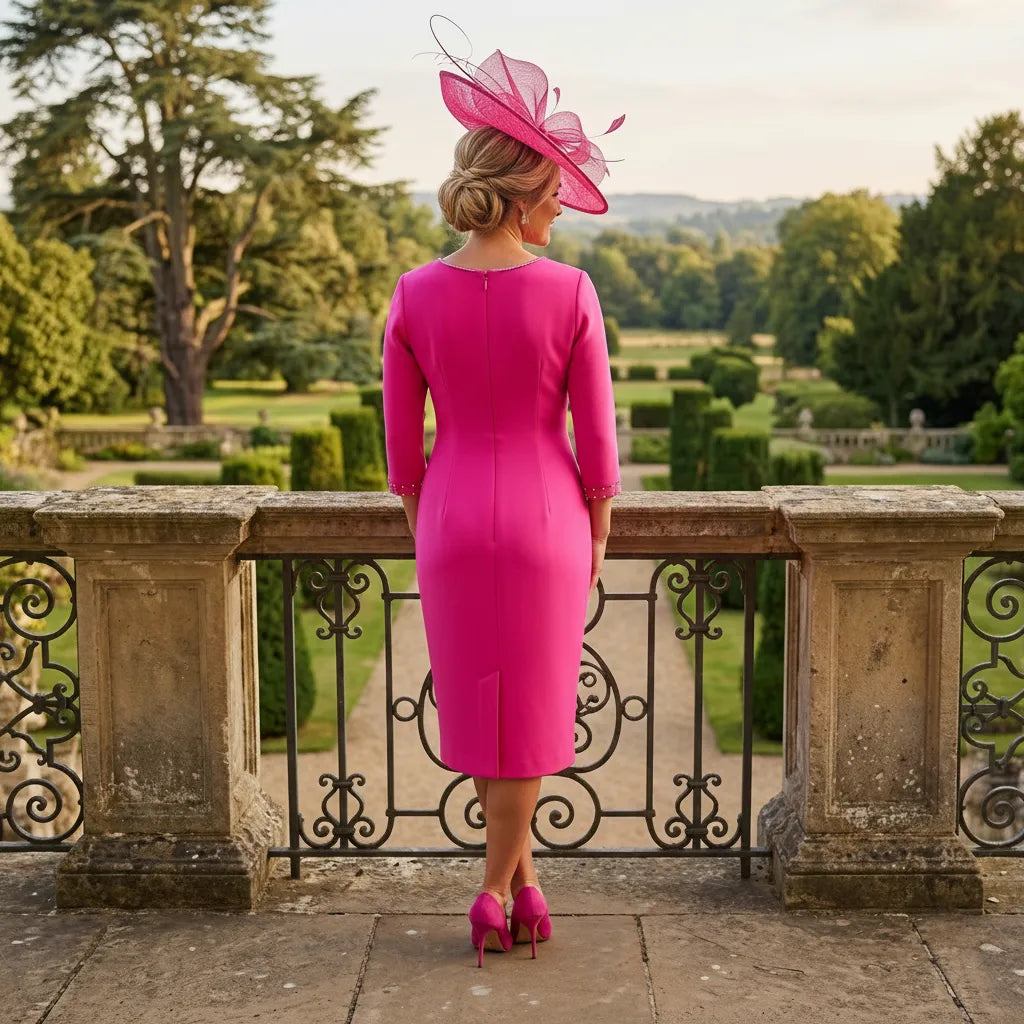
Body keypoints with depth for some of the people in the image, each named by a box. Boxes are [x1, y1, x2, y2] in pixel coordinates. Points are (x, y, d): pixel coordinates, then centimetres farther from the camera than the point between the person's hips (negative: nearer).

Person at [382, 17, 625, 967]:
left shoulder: (415, 296, -9)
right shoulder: (570, 294, -14)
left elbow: (402, 441, -2)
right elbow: (595, 438, -8)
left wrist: (424, 530, 13)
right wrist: (597, 537, 6)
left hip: (454, 525, 2)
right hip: (546, 523, -1)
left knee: (475, 706, 19)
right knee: (530, 710, 14)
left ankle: (518, 879, 26)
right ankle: (495, 889, 21)